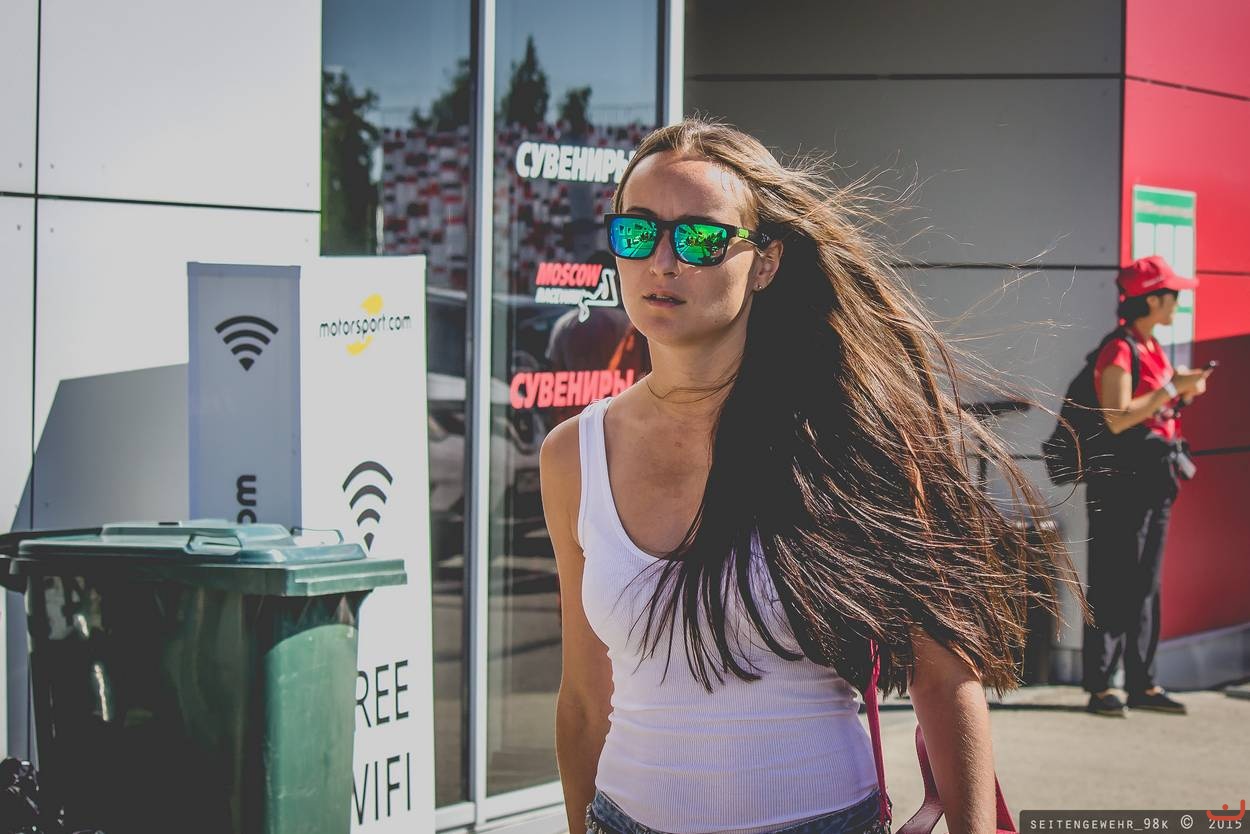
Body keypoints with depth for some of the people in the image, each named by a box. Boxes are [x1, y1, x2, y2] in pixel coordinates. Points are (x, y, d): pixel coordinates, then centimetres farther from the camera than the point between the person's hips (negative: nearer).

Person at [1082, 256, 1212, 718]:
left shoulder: (1152, 348, 15)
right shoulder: (1120, 350, -13)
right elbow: (1118, 418, -22)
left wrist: (1182, 393, 5)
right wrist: (1172, 386, -18)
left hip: (1155, 476, 9)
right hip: (1124, 476, -9)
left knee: (1145, 584, 10)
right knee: (1113, 585, -6)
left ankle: (1142, 683, 15)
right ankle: (1099, 687, -2)